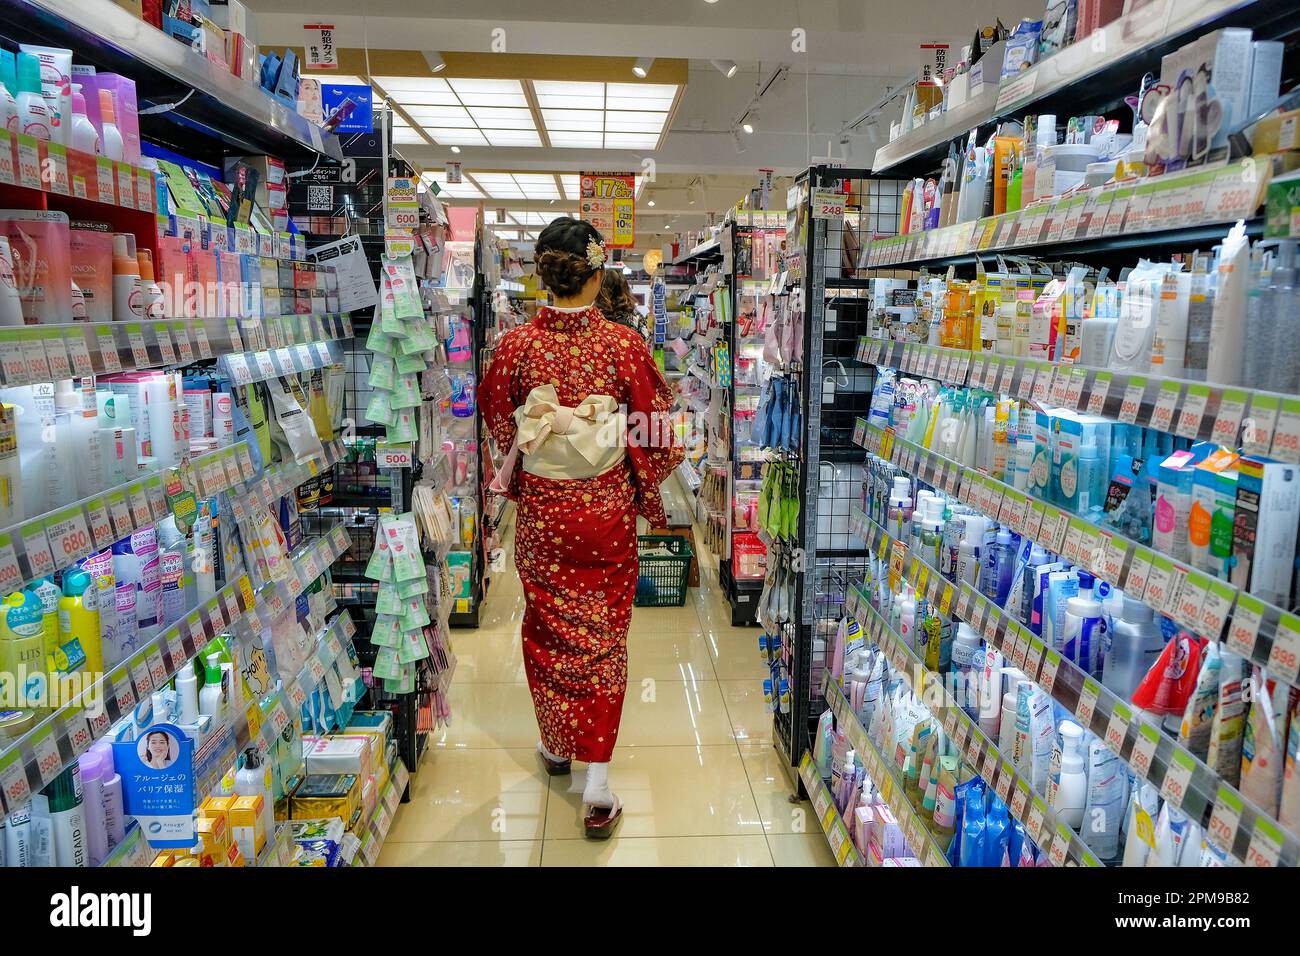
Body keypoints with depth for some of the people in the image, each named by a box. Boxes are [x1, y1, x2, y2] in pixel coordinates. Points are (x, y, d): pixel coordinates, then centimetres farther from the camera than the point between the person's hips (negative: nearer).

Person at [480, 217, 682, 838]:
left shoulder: (516, 344, -8)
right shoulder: (624, 344, -11)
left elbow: (498, 424, 6)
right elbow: (653, 429, -4)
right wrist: (645, 490, 13)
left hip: (540, 508, 1)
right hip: (607, 508, -1)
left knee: (547, 628, 19)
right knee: (603, 634, 8)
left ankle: (555, 745, 38)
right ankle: (596, 783, 9)